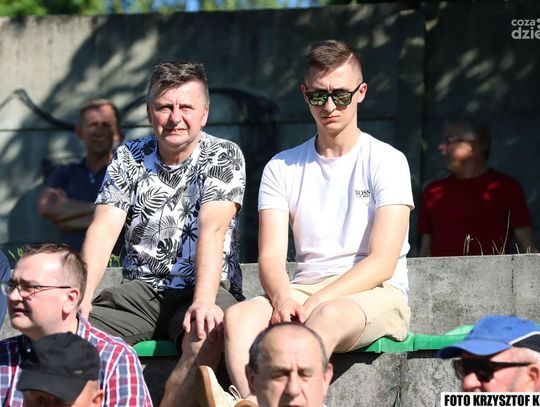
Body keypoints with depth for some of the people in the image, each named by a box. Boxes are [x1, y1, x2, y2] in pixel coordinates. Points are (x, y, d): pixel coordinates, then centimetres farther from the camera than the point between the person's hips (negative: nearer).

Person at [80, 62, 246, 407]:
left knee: (206, 336, -38)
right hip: (141, 290, 3)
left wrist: (204, 301, -31)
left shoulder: (223, 157, 0)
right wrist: (81, 298, -19)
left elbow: (212, 229, -15)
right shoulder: (129, 158, 9)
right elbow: (104, 230, -2)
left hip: (206, 290, -3)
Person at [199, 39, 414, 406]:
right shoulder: (282, 168, 15)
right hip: (304, 290, 4)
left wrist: (317, 302, -20)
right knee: (239, 317, -29)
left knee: (329, 316, -39)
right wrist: (283, 297, -21)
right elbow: (271, 256, 4)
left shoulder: (386, 162, 3)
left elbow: (383, 262, -7)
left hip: (375, 294, -3)